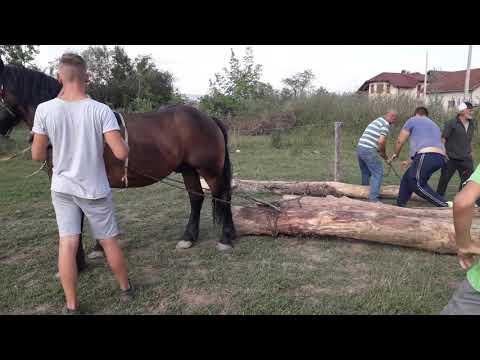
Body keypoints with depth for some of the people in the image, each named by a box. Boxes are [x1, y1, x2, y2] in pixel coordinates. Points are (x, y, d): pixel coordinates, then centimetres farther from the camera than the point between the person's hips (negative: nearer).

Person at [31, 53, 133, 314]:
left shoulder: (45, 110, -11)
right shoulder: (101, 111, -16)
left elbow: (37, 156, -4)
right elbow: (121, 153, -21)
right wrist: (124, 144, 1)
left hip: (62, 188, 1)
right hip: (95, 189, -1)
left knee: (67, 243, 6)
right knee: (109, 241, 13)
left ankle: (71, 306, 11)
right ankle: (126, 288, 31)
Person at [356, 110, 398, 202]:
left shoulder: (377, 121, 24)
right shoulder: (386, 124, -5)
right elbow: (381, 141, -15)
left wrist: (380, 152, 20)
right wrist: (384, 153, 2)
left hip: (359, 148, 9)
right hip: (368, 151, -9)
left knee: (366, 173, 22)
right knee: (378, 173, -1)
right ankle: (373, 199, -4)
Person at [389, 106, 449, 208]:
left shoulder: (413, 120, 14)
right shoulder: (434, 125, 36)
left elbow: (400, 141, 14)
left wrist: (395, 155, 34)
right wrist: (411, 162, 47)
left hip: (426, 156, -8)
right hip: (439, 158, 8)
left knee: (417, 184, -9)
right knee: (407, 178, 18)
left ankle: (445, 206, -17)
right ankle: (400, 205, 22)